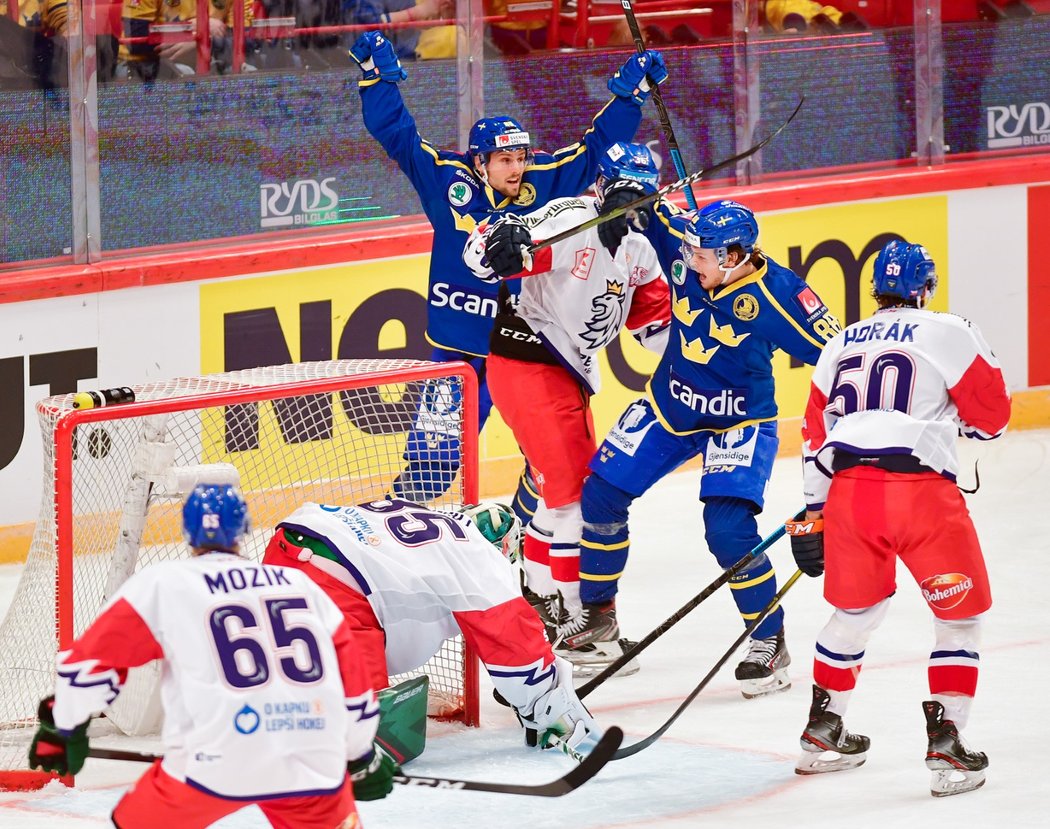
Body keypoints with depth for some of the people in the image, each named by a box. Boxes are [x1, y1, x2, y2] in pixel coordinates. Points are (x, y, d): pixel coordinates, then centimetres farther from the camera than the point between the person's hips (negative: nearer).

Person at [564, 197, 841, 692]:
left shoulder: (776, 295, -28)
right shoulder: (684, 249, -14)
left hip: (740, 422, -6)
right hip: (670, 406, 6)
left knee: (729, 530, -21)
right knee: (602, 493, 4)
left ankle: (769, 642, -3)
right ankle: (596, 614, 25)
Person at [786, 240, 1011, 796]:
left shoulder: (840, 345, 21)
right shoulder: (948, 333, 6)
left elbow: (816, 434, 24)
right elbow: (990, 416, 8)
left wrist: (814, 514, 30)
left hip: (848, 491, 5)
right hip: (921, 490, -5)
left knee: (855, 610, 25)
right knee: (960, 613, 9)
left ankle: (822, 730, 32)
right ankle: (945, 742, 0)